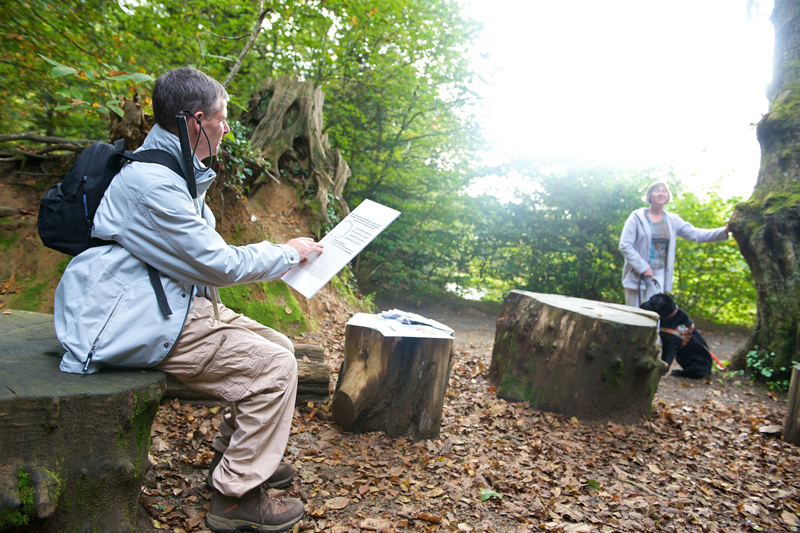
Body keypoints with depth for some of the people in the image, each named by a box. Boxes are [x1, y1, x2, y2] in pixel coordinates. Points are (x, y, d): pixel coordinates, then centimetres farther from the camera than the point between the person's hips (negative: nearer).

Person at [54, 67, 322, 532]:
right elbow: (221, 265, -18)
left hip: (177, 305, 11)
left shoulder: (177, 173, 14)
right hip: (141, 322, -10)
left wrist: (278, 252, 11)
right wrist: (287, 253, -4)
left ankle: (233, 455, 22)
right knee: (274, 367, -17)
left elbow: (204, 254, 19)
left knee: (280, 347, 7)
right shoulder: (151, 180, -21)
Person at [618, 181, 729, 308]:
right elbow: (624, 245, -9)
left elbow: (695, 234, 0)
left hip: (659, 275, 3)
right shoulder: (637, 217, -3)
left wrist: (724, 231, -15)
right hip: (636, 275, -3)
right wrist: (643, 267, -15)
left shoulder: (672, 220, 10)